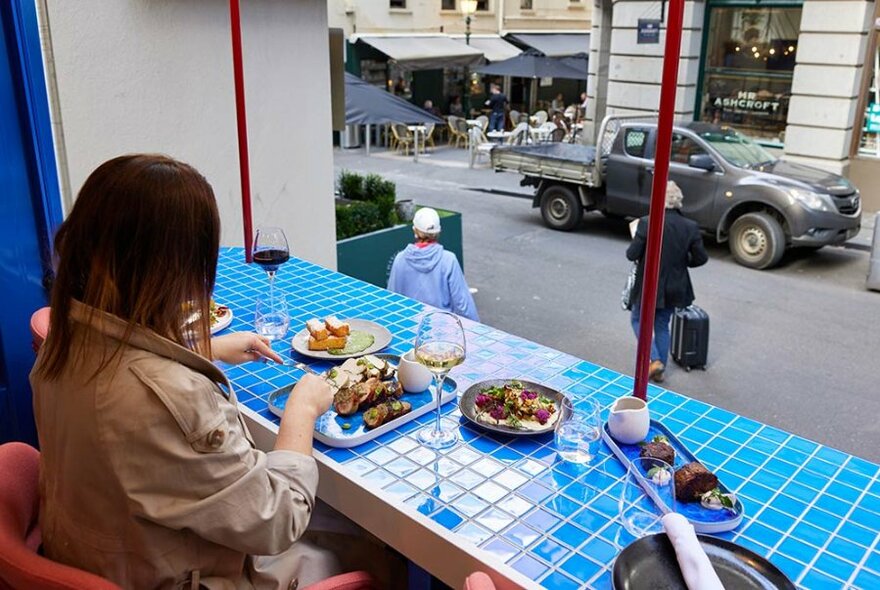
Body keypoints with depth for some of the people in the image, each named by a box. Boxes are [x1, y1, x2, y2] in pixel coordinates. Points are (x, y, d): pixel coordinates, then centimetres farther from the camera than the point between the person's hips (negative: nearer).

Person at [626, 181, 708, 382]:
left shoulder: (647, 223, -19)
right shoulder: (691, 227, -8)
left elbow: (632, 254, -17)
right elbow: (701, 258, -2)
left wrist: (632, 250, 6)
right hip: (674, 288, 4)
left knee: (639, 320, 17)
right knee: (662, 325, 20)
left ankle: (654, 360, 0)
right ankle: (659, 370, 24)